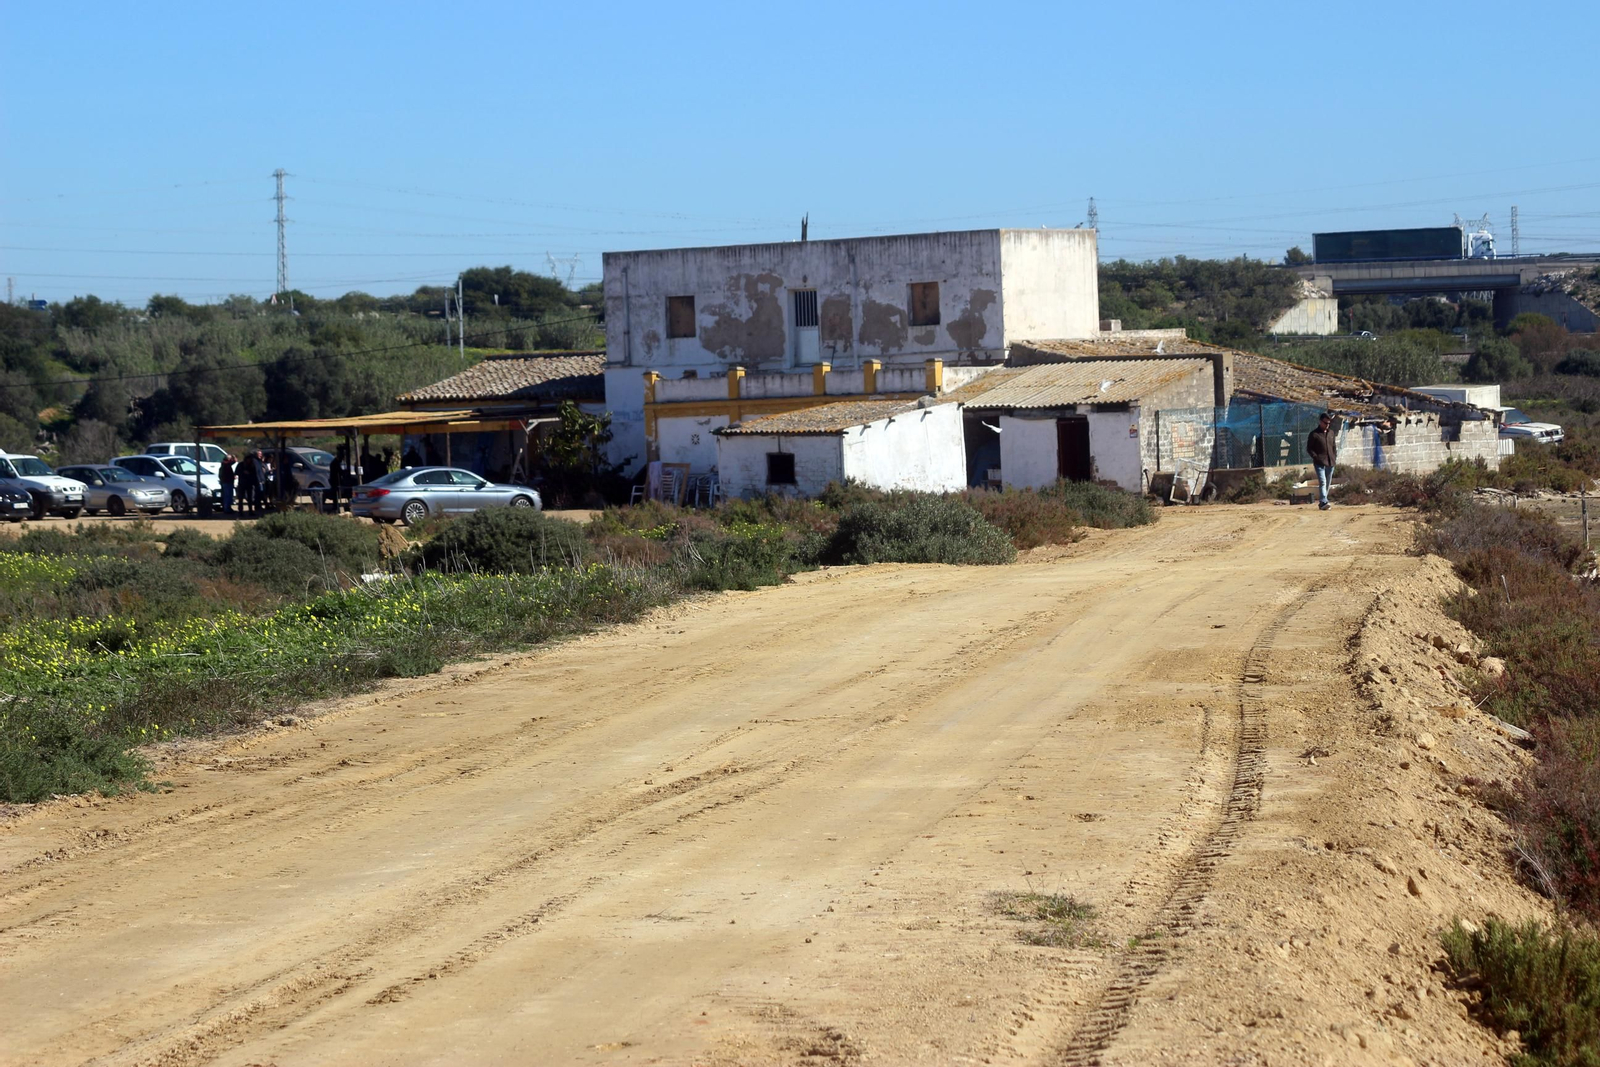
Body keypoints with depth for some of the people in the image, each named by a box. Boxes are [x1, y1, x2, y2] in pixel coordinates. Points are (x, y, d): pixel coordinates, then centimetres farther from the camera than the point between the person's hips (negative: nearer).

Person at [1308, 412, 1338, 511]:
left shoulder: (1331, 433, 15)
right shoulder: (1314, 434, -3)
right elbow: (1309, 449, -1)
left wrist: (1335, 457, 11)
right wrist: (1316, 458, -11)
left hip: (1330, 462, 6)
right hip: (1320, 463, -6)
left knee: (1328, 483, 9)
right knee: (1322, 482, -19)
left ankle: (1322, 503, 17)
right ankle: (1324, 502, -30)